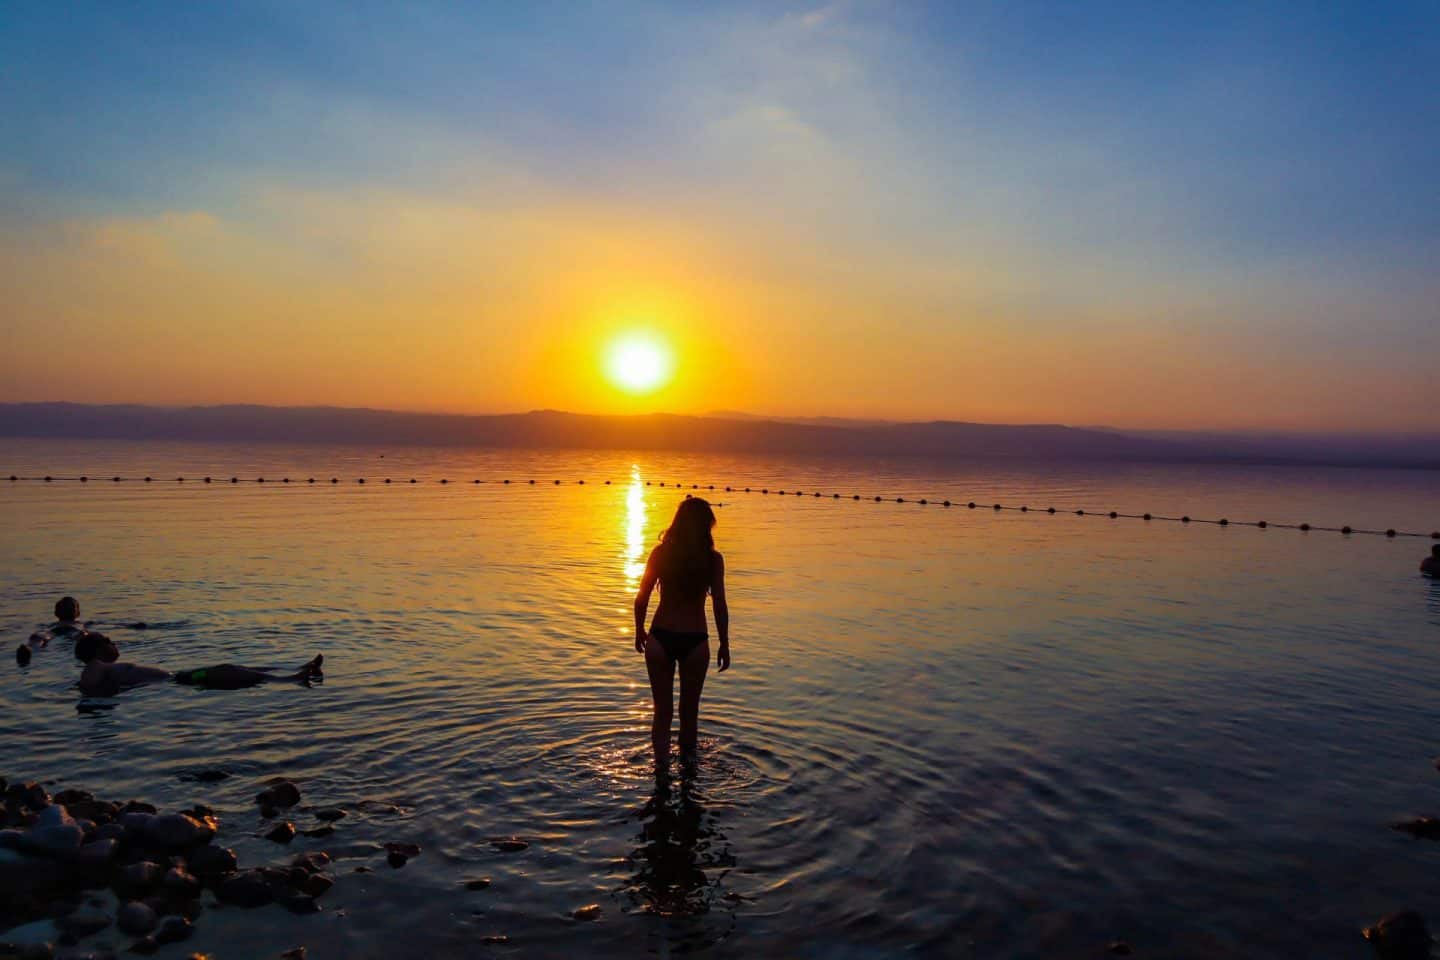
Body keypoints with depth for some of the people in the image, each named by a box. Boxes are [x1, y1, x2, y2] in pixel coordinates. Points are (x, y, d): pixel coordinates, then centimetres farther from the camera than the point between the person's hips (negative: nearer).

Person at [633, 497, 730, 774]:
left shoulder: (660, 553, -3)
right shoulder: (713, 559, -7)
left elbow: (642, 598, 1)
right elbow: (719, 605, -7)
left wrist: (639, 631, 16)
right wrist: (724, 645, 3)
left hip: (660, 638, 1)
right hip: (695, 641, -1)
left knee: (662, 710, 12)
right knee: (689, 711, 17)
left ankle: (661, 768, 10)